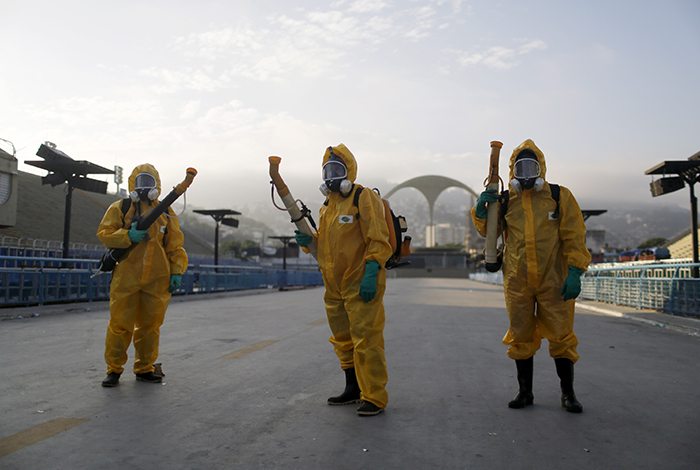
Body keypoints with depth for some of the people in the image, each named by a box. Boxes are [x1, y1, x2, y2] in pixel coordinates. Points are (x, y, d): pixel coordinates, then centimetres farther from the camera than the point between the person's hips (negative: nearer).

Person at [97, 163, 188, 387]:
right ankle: (114, 369, 15)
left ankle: (144, 368, 21)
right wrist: (128, 236, -17)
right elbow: (104, 233, 0)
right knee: (120, 324, 1)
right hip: (126, 277, -2)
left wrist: (177, 271, 1)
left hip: (157, 280, 2)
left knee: (150, 325, 8)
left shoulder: (166, 213, 12)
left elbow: (175, 245, 10)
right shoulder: (120, 208, 6)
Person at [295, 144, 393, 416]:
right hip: (335, 287, 9)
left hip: (361, 285, -9)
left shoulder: (364, 198, -9)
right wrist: (309, 240, 5)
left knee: (366, 339, -5)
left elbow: (378, 242, -16)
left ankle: (374, 397, 8)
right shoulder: (327, 206, 16)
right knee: (343, 339, 17)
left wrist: (370, 275, -24)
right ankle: (353, 389, 33)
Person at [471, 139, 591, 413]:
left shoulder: (560, 196, 1)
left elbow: (575, 237, -3)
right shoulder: (505, 201, 7)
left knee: (561, 336, 4)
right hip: (517, 282, 2)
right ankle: (525, 392, 25)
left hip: (554, 280, -2)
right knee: (521, 337, 10)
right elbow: (488, 231, 17)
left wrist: (574, 273, -11)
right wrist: (481, 209, -2)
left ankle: (568, 393, 22)